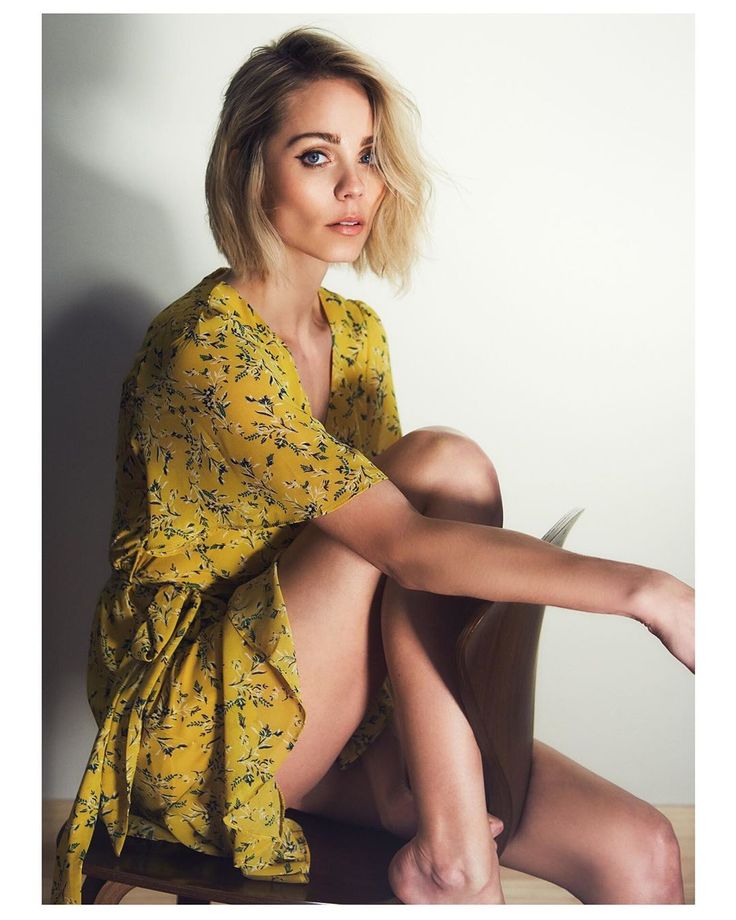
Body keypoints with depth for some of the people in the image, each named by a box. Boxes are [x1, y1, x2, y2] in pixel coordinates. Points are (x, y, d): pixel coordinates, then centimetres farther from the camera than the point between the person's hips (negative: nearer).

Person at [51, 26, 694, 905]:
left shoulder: (357, 333, 7)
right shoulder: (204, 345, -20)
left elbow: (389, 532, 4)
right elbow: (402, 542, -29)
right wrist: (641, 588, -31)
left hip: (322, 715, 6)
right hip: (199, 727, -5)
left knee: (640, 854, -16)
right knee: (446, 466, -25)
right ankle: (451, 858, -16)